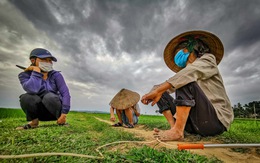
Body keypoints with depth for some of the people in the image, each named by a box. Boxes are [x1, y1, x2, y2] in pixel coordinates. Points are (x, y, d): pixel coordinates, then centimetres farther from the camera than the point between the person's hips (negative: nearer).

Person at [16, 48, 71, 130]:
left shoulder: (56, 75, -10)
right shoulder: (25, 75, -7)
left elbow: (65, 93, -18)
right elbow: (33, 90, -29)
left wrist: (64, 114, -26)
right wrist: (36, 70, -20)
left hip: (55, 109, -1)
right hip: (40, 111, 1)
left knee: (49, 96, -31)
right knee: (25, 97, -25)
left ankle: (61, 121, -8)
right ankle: (34, 121, -1)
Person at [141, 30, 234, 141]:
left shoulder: (208, 58, 2)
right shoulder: (183, 73, 19)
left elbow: (191, 72, -22)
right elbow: (167, 86, 6)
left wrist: (158, 90, -31)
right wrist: (154, 91, -17)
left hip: (216, 120, -6)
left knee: (185, 81, -26)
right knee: (161, 94, 3)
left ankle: (177, 131, -28)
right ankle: (174, 127, -14)